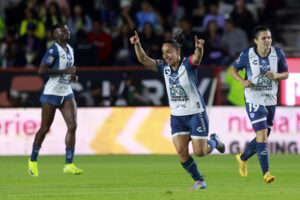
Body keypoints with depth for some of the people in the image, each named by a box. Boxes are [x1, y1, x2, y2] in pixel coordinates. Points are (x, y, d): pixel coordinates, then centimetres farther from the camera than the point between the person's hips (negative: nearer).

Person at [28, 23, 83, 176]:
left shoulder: (70, 49, 13)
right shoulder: (53, 50, -13)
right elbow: (41, 70, -22)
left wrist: (73, 76, 8)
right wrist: (64, 71, -22)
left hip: (66, 93, 7)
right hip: (52, 94, -7)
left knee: (72, 126, -7)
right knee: (45, 128, 1)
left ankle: (69, 165, -7)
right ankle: (33, 161, 19)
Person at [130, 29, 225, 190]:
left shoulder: (188, 64, -13)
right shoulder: (163, 67, 0)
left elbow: (197, 58, -36)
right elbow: (144, 60, -9)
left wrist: (199, 48, -59)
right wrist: (137, 45, -28)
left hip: (196, 114, -4)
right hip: (177, 116, 4)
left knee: (200, 152, -2)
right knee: (181, 152, -8)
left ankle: (214, 141, 33)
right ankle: (199, 181, 10)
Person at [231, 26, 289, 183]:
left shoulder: (278, 53, -2)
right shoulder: (247, 54, -9)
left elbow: (286, 74, 8)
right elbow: (233, 69, 5)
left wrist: (276, 76, -15)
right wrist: (242, 81, -14)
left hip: (271, 100, 4)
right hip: (254, 99, -4)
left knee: (263, 137, 13)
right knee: (262, 133, -17)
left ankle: (243, 158, 40)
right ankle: (266, 173, -16)